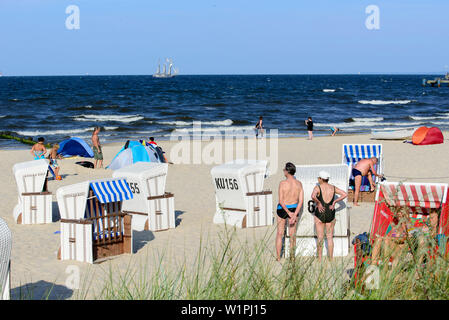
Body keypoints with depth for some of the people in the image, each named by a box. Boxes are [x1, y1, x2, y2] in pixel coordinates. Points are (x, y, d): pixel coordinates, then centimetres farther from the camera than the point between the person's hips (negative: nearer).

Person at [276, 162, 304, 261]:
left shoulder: (282, 183, -17)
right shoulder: (299, 184, -6)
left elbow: (281, 201, -20)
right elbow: (301, 201, -9)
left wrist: (289, 213, -14)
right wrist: (294, 215, -13)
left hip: (282, 209, -3)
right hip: (294, 208, 3)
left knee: (280, 233, 10)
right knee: (292, 234, 13)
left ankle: (278, 257, 12)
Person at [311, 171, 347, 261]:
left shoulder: (318, 188, -10)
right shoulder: (333, 188, 3)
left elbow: (313, 196, -29)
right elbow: (345, 194, 1)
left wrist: (318, 203, -13)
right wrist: (335, 202, 2)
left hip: (319, 214, -3)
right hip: (330, 214, 3)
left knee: (320, 238, 5)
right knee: (330, 237, 11)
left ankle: (319, 259, 6)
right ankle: (331, 258, 12)